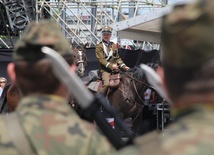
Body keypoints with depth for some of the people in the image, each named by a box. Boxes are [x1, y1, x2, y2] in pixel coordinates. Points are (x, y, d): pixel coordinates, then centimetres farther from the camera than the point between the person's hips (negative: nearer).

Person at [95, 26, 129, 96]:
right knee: (106, 84, -26)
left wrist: (124, 66, 3)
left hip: (115, 69, 6)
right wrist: (111, 66, -22)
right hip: (105, 70, -6)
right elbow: (101, 59, -10)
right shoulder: (99, 46, 0)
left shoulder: (114, 45, 18)